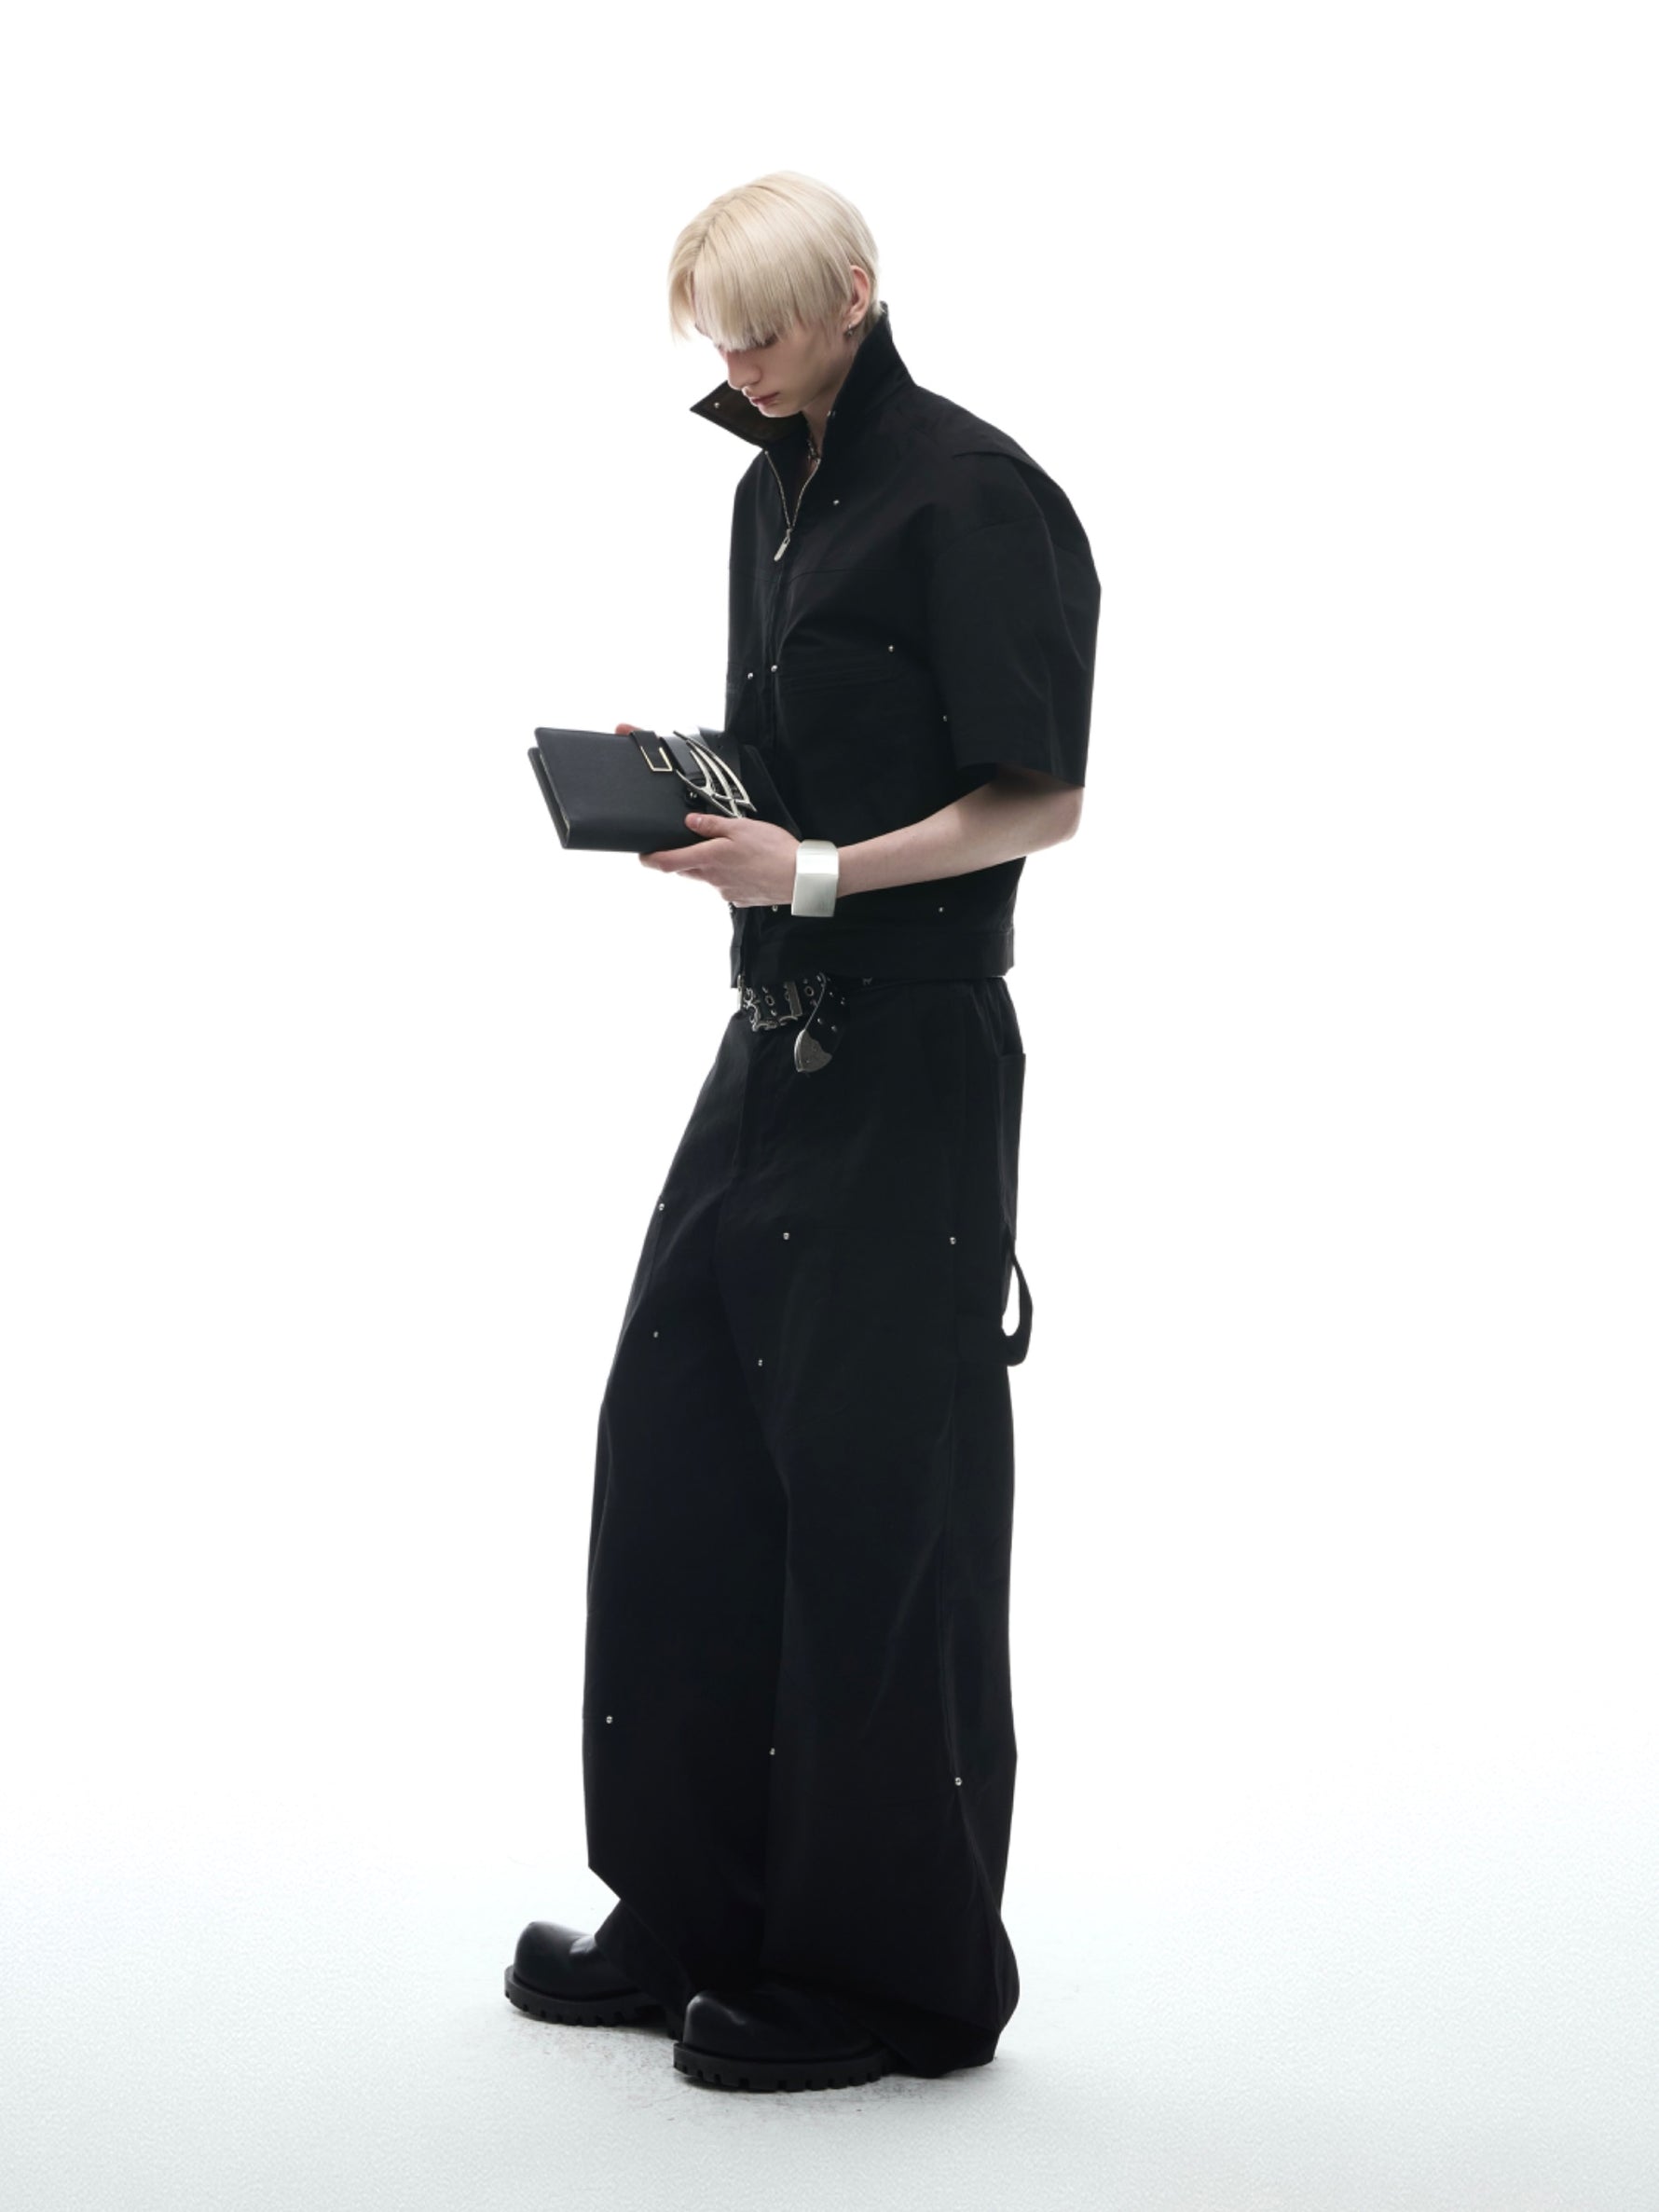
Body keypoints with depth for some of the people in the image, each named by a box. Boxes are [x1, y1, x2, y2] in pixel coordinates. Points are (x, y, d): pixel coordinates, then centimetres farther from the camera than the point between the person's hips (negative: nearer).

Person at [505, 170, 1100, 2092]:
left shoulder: (973, 495, -12)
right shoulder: (775, 489, 14)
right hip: (779, 1034, 9)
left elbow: (1037, 801, -14)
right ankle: (699, 1915, 22)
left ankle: (897, 1972, 9)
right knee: (673, 1445, 10)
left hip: (912, 1056, -9)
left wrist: (817, 871, -22)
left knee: (877, 1495, -3)